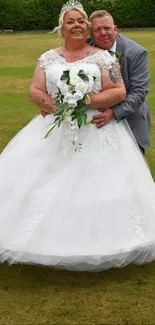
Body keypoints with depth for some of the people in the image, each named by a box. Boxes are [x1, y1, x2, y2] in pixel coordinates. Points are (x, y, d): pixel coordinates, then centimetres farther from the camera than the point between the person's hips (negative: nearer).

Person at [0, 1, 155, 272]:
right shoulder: (48, 58, 10)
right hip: (54, 130, 3)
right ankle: (49, 241, 12)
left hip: (96, 131, -2)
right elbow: (34, 91, 6)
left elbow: (119, 91, -4)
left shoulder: (102, 57, 2)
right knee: (46, 184, -2)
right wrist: (53, 104, -13)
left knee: (98, 183, -3)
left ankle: (99, 244, 12)